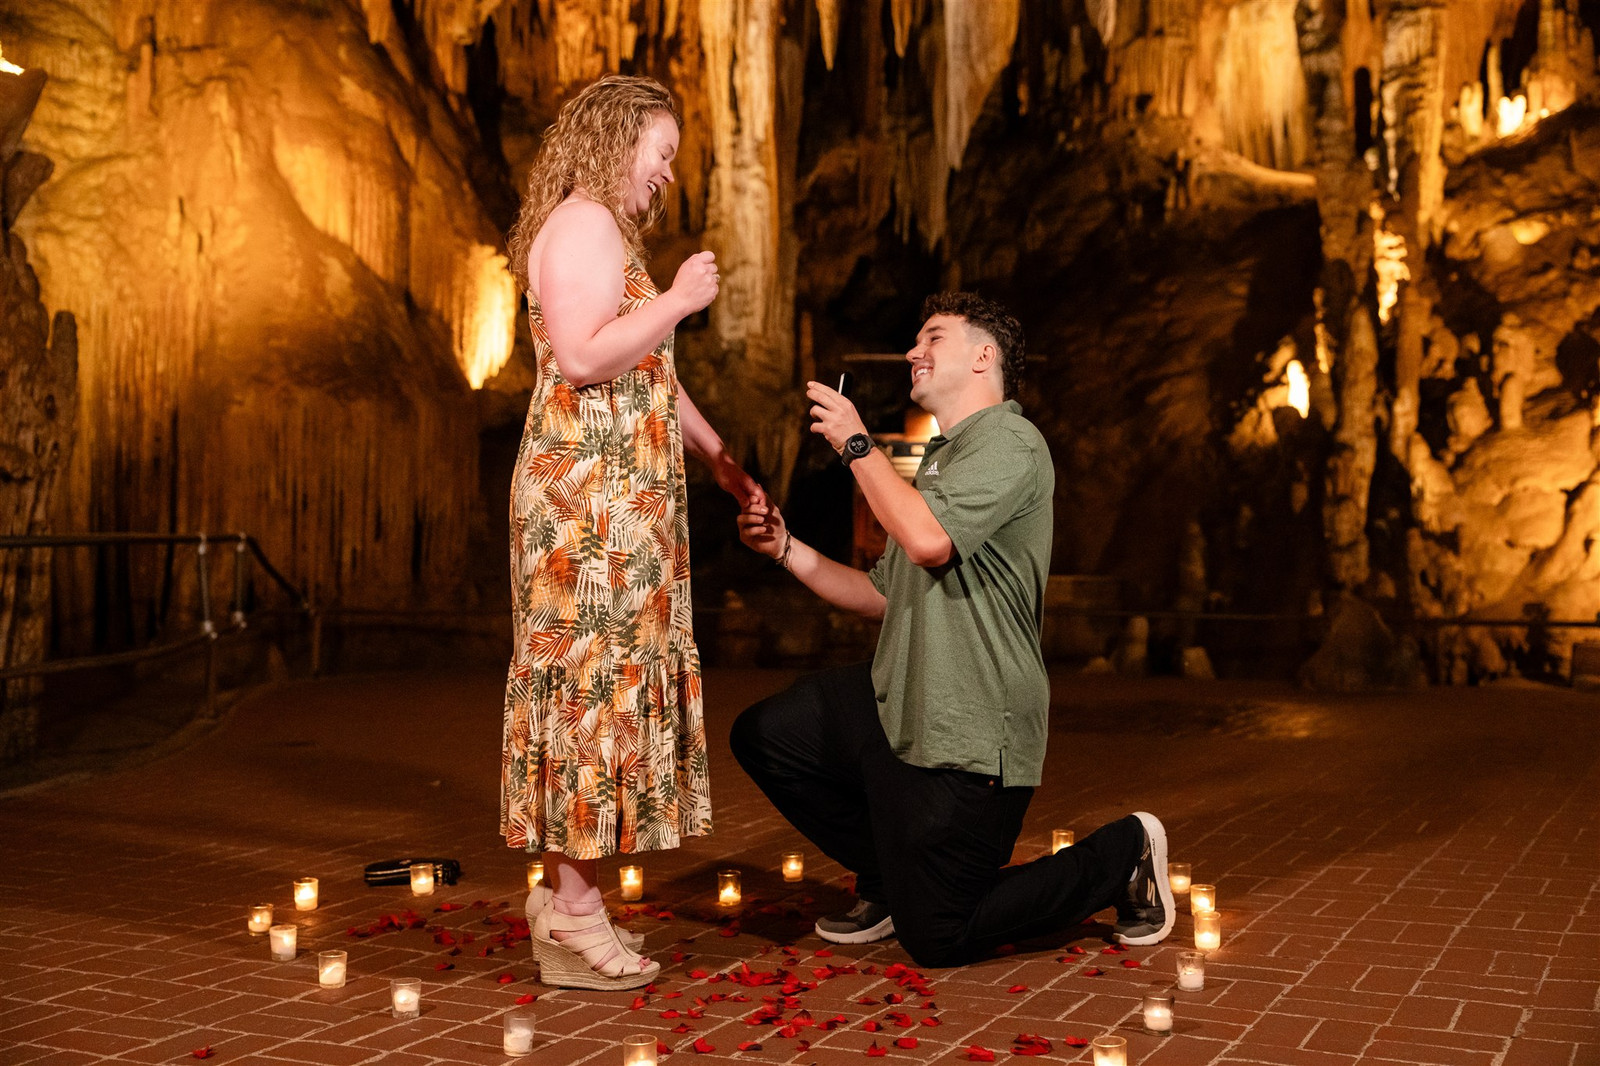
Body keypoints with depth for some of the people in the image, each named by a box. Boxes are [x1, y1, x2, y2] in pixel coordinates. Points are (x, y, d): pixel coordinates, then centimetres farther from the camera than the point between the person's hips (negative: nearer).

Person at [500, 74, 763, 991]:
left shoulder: (605, 233, 25)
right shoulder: (583, 225, -9)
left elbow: (651, 374, 28)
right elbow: (581, 358, -23)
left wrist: (718, 455, 26)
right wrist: (677, 301, -14)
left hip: (614, 499, 11)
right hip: (590, 492, -11)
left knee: (595, 679, 10)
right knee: (594, 676, -9)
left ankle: (566, 898, 17)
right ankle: (575, 925, -3)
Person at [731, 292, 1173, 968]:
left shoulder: (1009, 442, -12)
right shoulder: (942, 459, 21)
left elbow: (928, 540, -30)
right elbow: (884, 595, 21)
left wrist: (856, 444, -17)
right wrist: (785, 549, 10)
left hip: (968, 735, -9)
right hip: (898, 705, 9)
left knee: (937, 941, -3)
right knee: (763, 735, 4)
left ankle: (1123, 856, 16)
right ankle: (889, 880, 19)